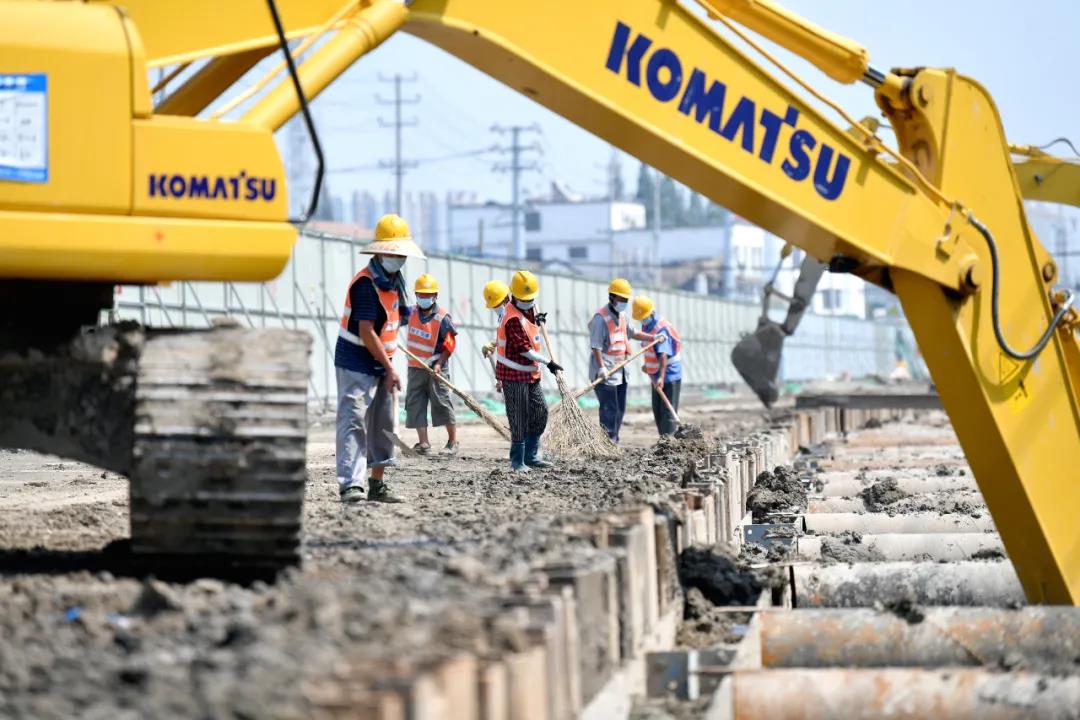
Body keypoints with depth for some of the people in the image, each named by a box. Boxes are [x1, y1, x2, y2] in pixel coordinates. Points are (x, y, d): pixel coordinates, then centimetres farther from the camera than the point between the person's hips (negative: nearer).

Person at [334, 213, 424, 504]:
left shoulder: (395, 280, 9)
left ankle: (377, 484, 19)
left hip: (381, 362, 9)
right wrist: (389, 368, -20)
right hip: (356, 363, -9)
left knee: (384, 424, 12)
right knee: (354, 421, -14)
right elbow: (366, 333, -23)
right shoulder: (366, 283, -19)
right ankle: (350, 485, -21)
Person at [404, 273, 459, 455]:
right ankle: (423, 443, 1)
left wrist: (439, 364, -17)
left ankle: (453, 441, 13)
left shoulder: (442, 318, -13)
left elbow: (449, 344, -11)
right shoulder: (412, 312, 1)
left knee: (442, 403, 0)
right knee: (415, 404, -1)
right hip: (415, 367, 5)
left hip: (435, 368, -5)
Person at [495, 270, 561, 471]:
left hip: (530, 373, 9)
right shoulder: (513, 319, -21)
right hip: (514, 375, -9)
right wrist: (548, 362, -16)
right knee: (519, 419, -4)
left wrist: (535, 322, 14)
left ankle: (531, 456, 20)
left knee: (540, 413, 11)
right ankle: (517, 461, 4)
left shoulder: (527, 309, 8)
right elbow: (525, 349, -22)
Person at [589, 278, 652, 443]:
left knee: (620, 408, 13)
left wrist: (653, 338, 24)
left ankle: (614, 442, 21)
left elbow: (630, 333, 30)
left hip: (619, 371, 10)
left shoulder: (622, 316, 13)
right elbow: (596, 345, -20)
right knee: (610, 409, -10)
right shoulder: (601, 318, -16)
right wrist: (601, 367, -26)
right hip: (605, 372, -10)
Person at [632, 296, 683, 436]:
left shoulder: (661, 328, -23)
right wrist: (647, 364, 14)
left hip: (669, 376, -10)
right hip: (656, 375, 10)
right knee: (657, 412, 13)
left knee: (668, 413, -11)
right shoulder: (646, 326, 7)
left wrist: (661, 377, -45)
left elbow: (663, 355, -35)